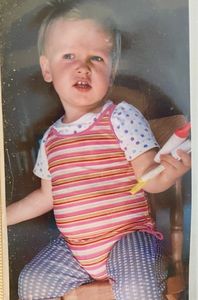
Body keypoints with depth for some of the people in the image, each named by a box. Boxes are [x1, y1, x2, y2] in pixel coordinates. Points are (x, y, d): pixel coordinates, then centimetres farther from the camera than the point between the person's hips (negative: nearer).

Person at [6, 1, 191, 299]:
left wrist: (170, 171, -36)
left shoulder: (122, 117, -11)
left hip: (128, 237, -5)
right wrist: (5, 216, 18)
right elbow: (47, 195, 17)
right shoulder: (51, 138, 6)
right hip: (74, 247, 6)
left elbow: (149, 179, -14)